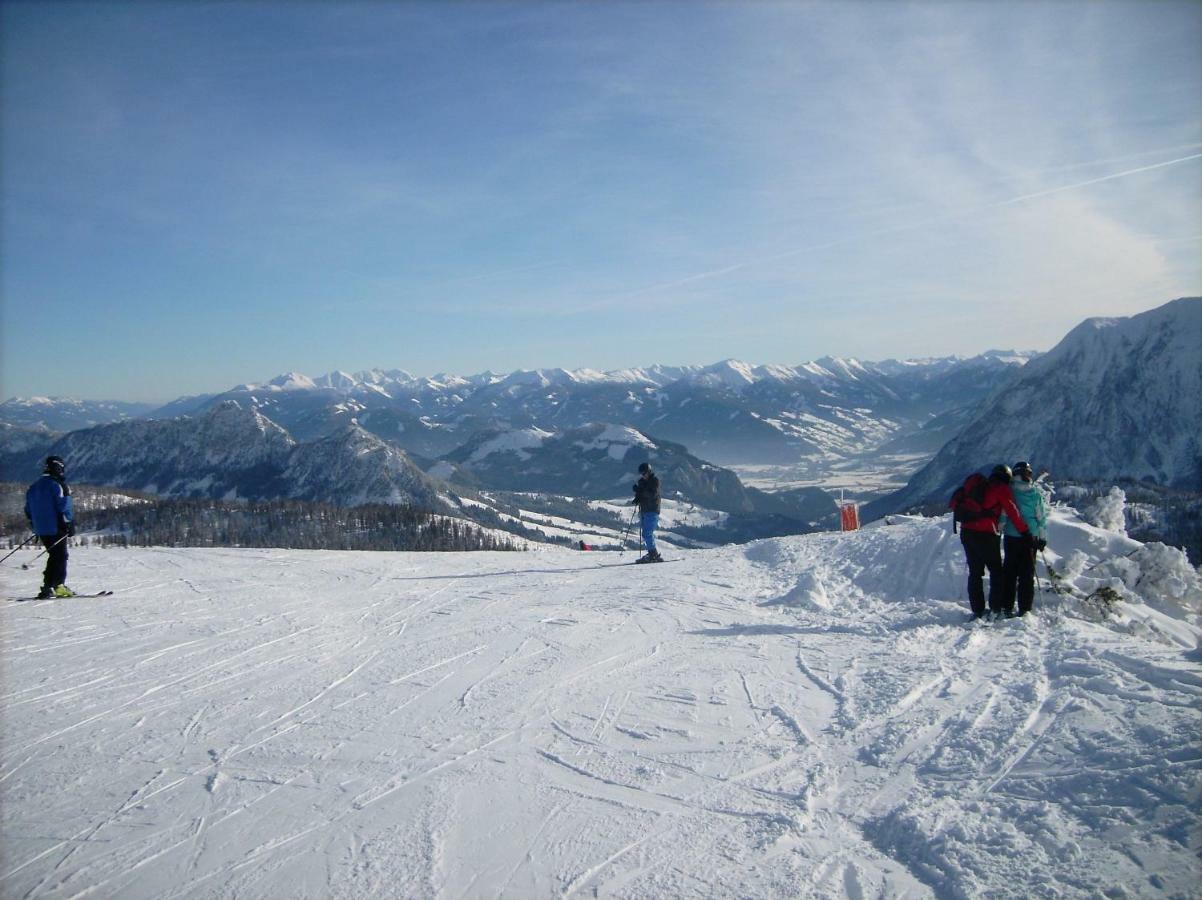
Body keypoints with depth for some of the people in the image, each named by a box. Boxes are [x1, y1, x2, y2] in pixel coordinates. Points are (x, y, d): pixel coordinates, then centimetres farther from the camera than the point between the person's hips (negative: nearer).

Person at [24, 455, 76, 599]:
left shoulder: (33, 487, 14)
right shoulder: (56, 485, -12)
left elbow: (28, 510, 18)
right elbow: (64, 507, -16)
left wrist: (35, 526, 24)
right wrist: (70, 525, -9)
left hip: (41, 529, 8)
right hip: (56, 528, -8)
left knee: (54, 556, 16)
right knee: (60, 556, -2)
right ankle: (58, 586, -9)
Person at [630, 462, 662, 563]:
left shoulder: (655, 479, -8)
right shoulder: (641, 481, 13)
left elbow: (653, 494, -20)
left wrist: (640, 490, -25)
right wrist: (636, 500, -2)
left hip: (652, 510, -8)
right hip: (643, 510, 8)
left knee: (647, 533, -15)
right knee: (646, 533, 10)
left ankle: (653, 554, -12)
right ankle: (652, 553, 17)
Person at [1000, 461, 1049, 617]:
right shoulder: (1036, 492, -3)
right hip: (1030, 538, 0)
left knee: (1009, 572, 6)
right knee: (1027, 574, 5)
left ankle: (1006, 606, 8)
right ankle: (1024, 608, 7)